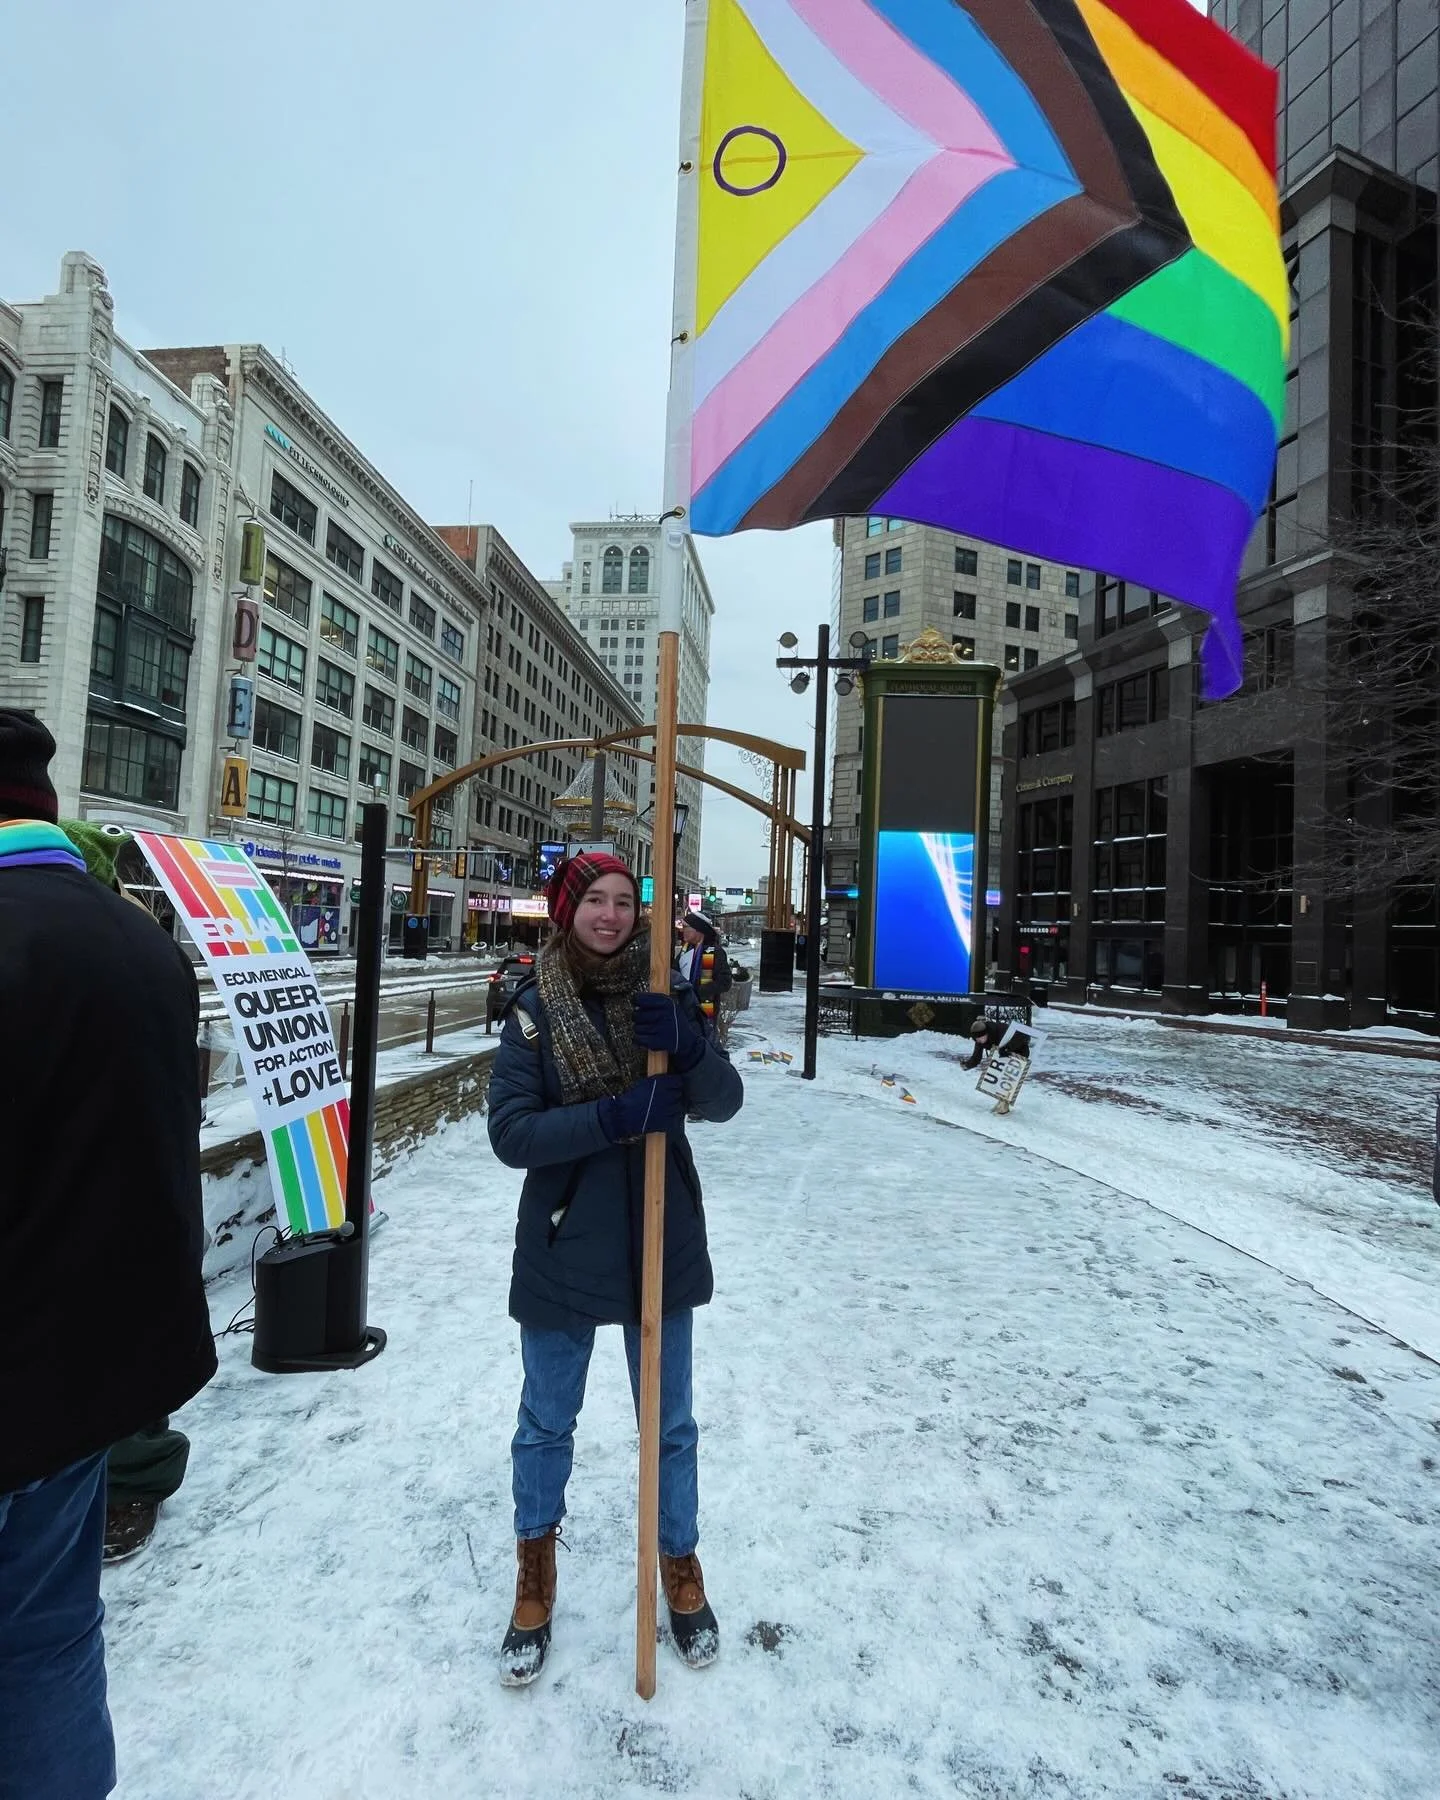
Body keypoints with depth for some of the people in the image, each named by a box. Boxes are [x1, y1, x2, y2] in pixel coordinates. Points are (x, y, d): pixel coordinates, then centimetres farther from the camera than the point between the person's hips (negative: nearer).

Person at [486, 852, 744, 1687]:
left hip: (661, 1247, 1)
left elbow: (725, 1101, -11)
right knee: (546, 1425, 18)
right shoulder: (535, 1009, -9)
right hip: (562, 1251, -1)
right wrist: (614, 1116, -27)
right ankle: (535, 1576, 44)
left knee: (671, 1426, 18)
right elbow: (509, 1132, -15)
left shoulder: (667, 996, -5)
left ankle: (681, 1565, 43)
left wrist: (687, 1046, -31)